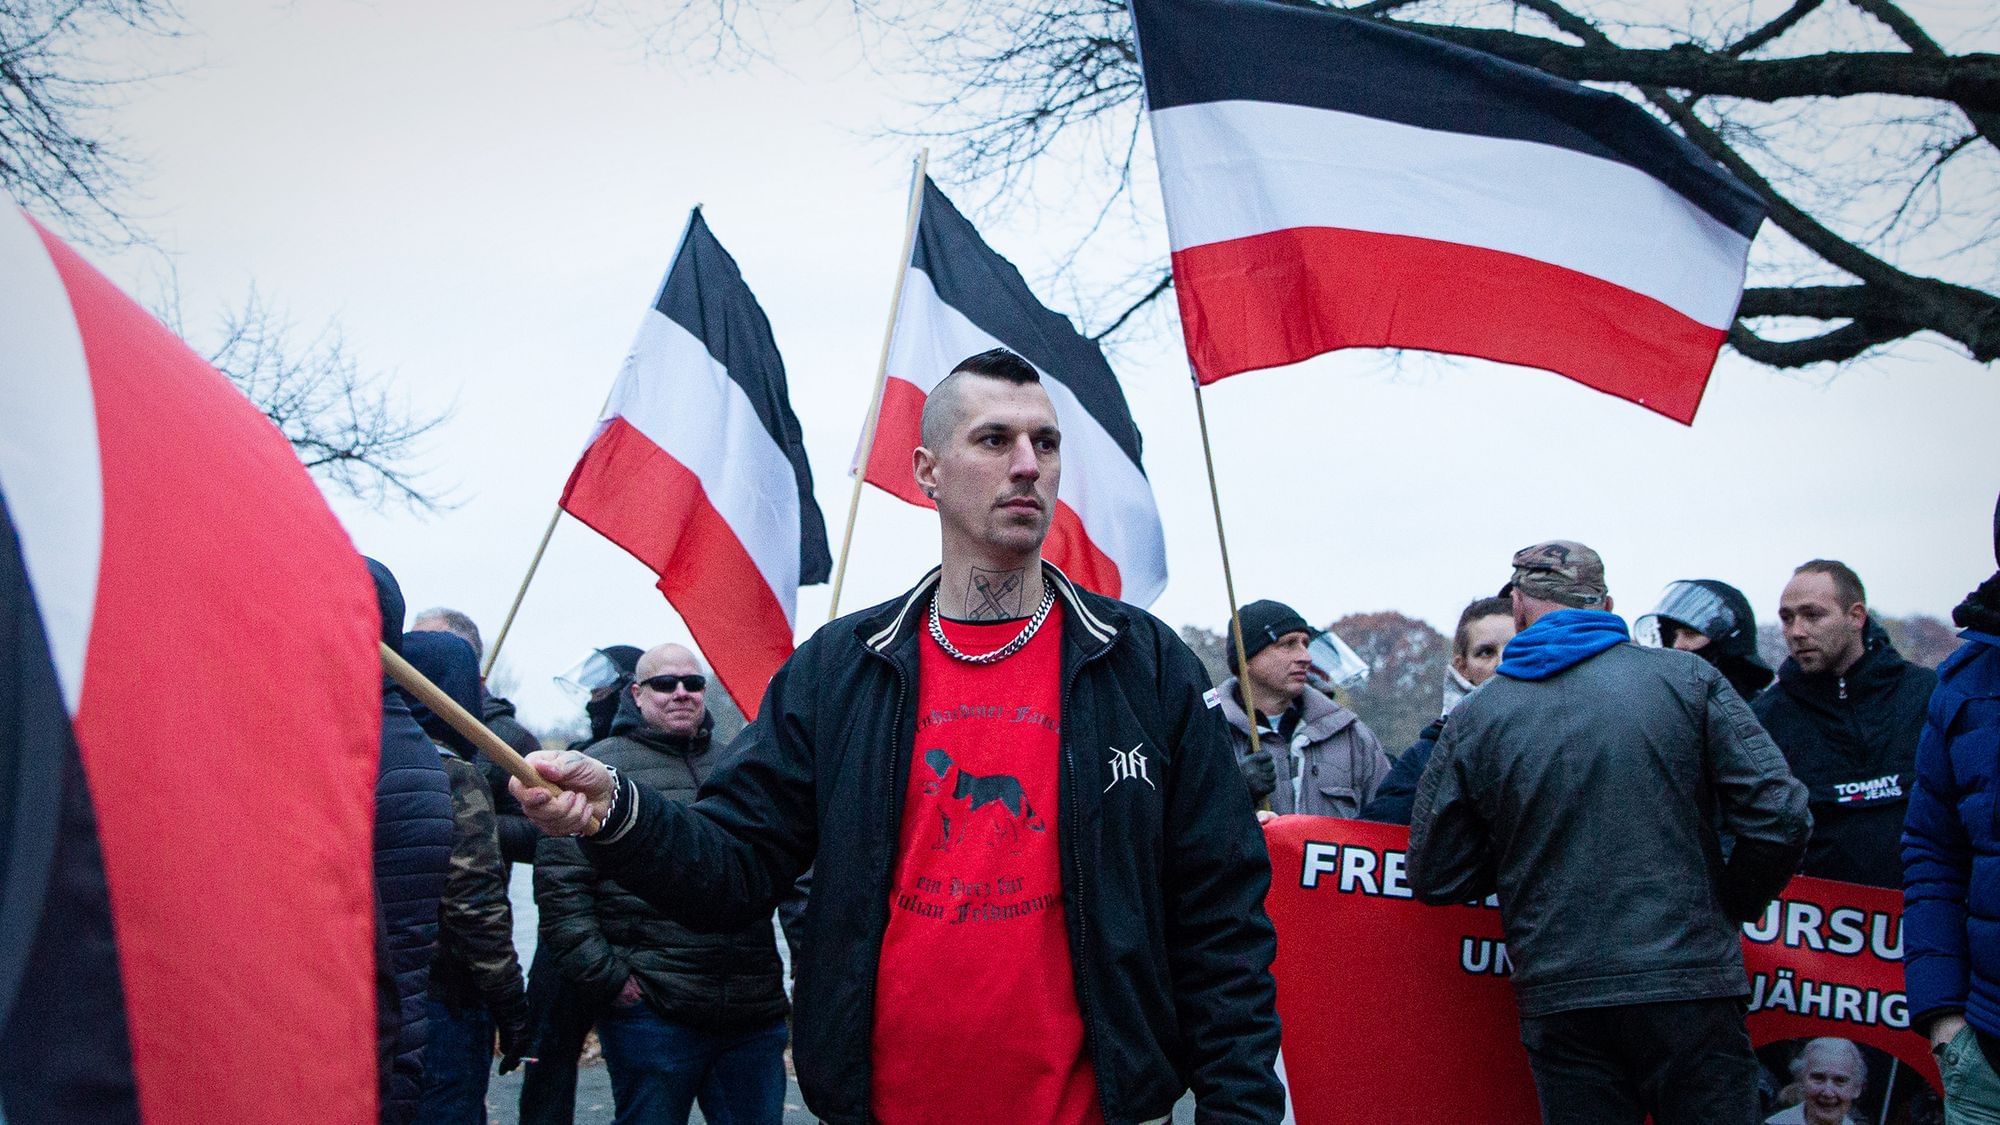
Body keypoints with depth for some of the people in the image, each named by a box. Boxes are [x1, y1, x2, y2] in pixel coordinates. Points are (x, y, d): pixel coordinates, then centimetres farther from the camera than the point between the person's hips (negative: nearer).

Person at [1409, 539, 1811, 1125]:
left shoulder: (1475, 717, 0)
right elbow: (1779, 817, -5)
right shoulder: (1686, 677, 0)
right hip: (1691, 987, 0)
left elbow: (1435, 878, 4)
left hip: (1559, 1002, 1)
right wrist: (1727, 911, 11)